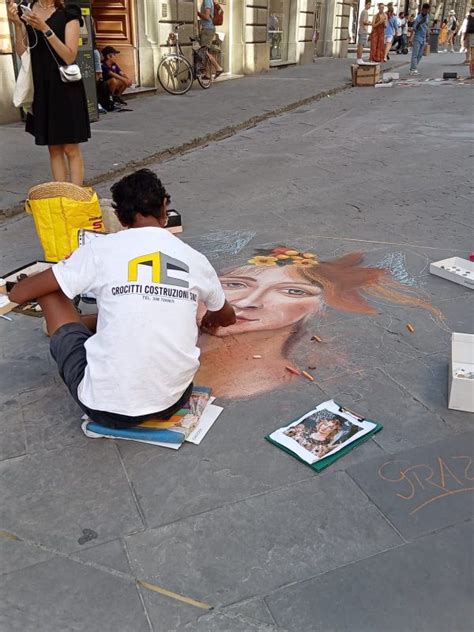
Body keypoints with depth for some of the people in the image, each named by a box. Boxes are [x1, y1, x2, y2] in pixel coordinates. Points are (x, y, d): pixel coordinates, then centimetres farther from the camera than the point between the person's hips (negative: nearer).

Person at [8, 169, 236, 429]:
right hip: (173, 401, 5)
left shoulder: (102, 250, -6)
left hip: (107, 408, -5)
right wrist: (207, 320, 48)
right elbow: (227, 317, 23)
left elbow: (18, 294, 3)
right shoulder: (194, 259, 3)